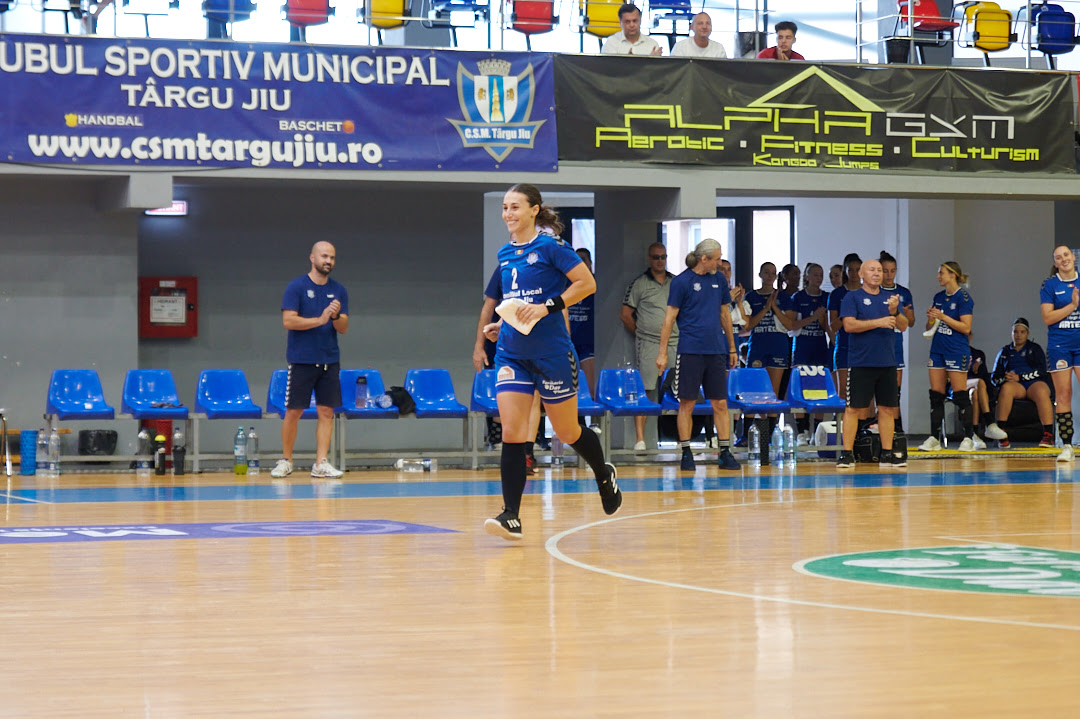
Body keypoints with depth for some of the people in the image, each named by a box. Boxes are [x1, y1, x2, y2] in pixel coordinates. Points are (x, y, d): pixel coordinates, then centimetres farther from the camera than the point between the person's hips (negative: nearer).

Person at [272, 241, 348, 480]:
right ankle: (286, 461, 12)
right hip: (301, 360, -4)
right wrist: (320, 319, -20)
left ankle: (321, 464, 3)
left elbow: (344, 328, 6)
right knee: (293, 411, 0)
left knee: (326, 411, 0)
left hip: (329, 360, 4)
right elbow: (288, 321, -12)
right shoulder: (296, 287, -4)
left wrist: (336, 316, -16)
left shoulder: (338, 290, 8)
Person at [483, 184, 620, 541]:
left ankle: (605, 474, 38)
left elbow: (587, 284, -11)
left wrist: (546, 307, -19)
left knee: (567, 432, 8)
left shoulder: (549, 247, -9)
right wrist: (499, 323, 8)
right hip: (512, 354, 5)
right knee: (512, 433, -7)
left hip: (551, 352, -5)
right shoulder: (504, 254, 10)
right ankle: (511, 517, -8)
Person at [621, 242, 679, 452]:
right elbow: (625, 314, 3)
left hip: (675, 343, 4)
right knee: (644, 390, -7)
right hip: (648, 346, -4)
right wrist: (641, 333, 4)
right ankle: (640, 439, -7)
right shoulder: (639, 283, 2)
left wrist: (682, 333, 11)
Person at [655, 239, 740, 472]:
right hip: (690, 351, -4)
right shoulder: (682, 281, -3)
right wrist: (662, 352, -6)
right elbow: (670, 317, -3)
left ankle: (725, 453, 6)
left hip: (716, 351, 4)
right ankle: (686, 454, 6)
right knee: (687, 404, -1)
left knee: (720, 404, 2)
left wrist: (732, 348, 21)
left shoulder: (719, 280, 12)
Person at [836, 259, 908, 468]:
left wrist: (894, 312, -12)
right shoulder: (853, 297, 0)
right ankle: (847, 454, -3)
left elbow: (903, 325, 9)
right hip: (861, 363, -5)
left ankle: (887, 454, 11)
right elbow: (849, 325, -12)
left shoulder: (889, 298, 15)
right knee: (854, 408, -5)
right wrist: (878, 322, -17)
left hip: (887, 363, 5)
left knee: (887, 409, 5)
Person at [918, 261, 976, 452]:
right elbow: (929, 328, 18)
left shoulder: (963, 297, -8)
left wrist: (943, 317, -17)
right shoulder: (938, 297, 14)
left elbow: (966, 327, -13)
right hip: (937, 349, 7)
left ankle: (968, 438, -2)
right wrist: (930, 318, -3)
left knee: (960, 395, -6)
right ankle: (934, 438, 8)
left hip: (957, 350, -7)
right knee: (936, 395, 5)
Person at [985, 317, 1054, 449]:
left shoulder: (1035, 348, 19)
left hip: (1035, 383, -1)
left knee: (1041, 391, -37)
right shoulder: (1005, 352, 25)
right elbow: (994, 377, 17)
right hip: (1015, 385, 1)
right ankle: (1001, 434, -44)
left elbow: (1041, 370, 3)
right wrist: (1005, 379, -8)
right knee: (1006, 387, -36)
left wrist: (1019, 377, -11)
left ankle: (1048, 435, -45)